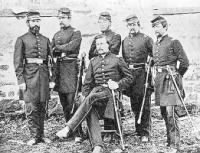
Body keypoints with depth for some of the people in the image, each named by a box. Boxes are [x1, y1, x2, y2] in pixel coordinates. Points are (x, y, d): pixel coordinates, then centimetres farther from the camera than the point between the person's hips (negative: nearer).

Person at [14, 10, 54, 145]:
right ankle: (34, 136, 7)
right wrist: (21, 80, -9)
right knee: (31, 107, -3)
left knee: (42, 107, 7)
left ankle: (41, 135, 16)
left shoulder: (45, 40, 14)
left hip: (44, 74, 4)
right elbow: (17, 62, -2)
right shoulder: (22, 40, 3)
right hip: (29, 75, -3)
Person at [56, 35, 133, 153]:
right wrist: (86, 96, 3)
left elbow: (129, 77, 11)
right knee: (90, 110, -30)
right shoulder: (93, 62, 22)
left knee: (91, 98, -34)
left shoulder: (117, 60, 11)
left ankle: (68, 129, -38)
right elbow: (87, 82, 20)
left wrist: (118, 84, -6)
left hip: (111, 91, -3)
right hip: (96, 89, 4)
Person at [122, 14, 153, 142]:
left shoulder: (146, 39, -1)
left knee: (144, 104, -4)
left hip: (142, 73, -5)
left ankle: (145, 133, 2)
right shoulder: (125, 41, 15)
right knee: (134, 104, 12)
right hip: (129, 74, 6)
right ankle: (138, 130, 25)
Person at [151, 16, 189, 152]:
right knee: (163, 112, 12)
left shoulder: (173, 42, -7)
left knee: (171, 112, -12)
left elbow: (185, 62, -8)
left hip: (170, 78, -7)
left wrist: (177, 75, 2)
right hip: (159, 79, 7)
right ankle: (169, 140, 25)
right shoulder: (155, 44, 14)